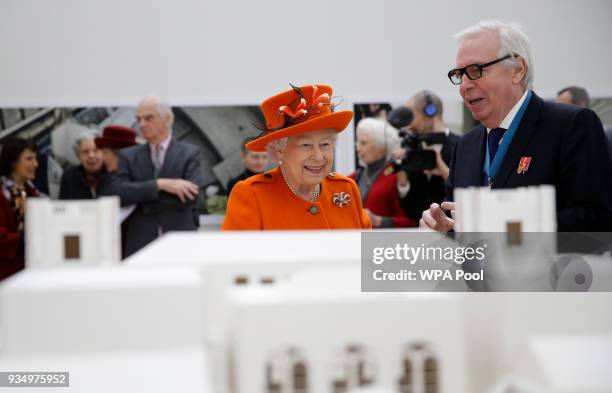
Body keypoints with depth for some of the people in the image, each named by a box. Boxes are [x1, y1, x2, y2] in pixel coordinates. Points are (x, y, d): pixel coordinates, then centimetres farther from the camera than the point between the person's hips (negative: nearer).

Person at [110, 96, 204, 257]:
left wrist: (140, 201, -7)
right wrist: (160, 184, -15)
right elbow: (117, 192, -5)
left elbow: (190, 195, -10)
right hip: (140, 243, 1)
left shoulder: (190, 153, 5)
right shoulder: (128, 156, 10)